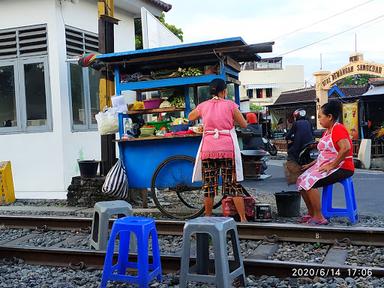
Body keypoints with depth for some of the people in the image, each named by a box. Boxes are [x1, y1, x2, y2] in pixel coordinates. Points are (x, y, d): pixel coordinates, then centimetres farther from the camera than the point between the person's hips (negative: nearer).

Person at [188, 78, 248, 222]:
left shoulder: (203, 105, 7)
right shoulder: (230, 104, 1)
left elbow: (190, 117, 26)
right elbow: (244, 124, 5)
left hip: (208, 149, 2)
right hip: (227, 149, -2)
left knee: (209, 185, 9)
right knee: (234, 185, 3)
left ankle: (208, 217, 17)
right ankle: (243, 218, 5)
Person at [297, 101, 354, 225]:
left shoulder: (338, 129, -14)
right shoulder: (327, 131, 16)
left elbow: (346, 148, -29)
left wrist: (332, 165, -25)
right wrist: (311, 165, 11)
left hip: (340, 167, -10)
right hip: (325, 165, 10)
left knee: (310, 182, -23)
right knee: (301, 180, 1)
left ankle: (319, 217, -15)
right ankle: (311, 213, 8)